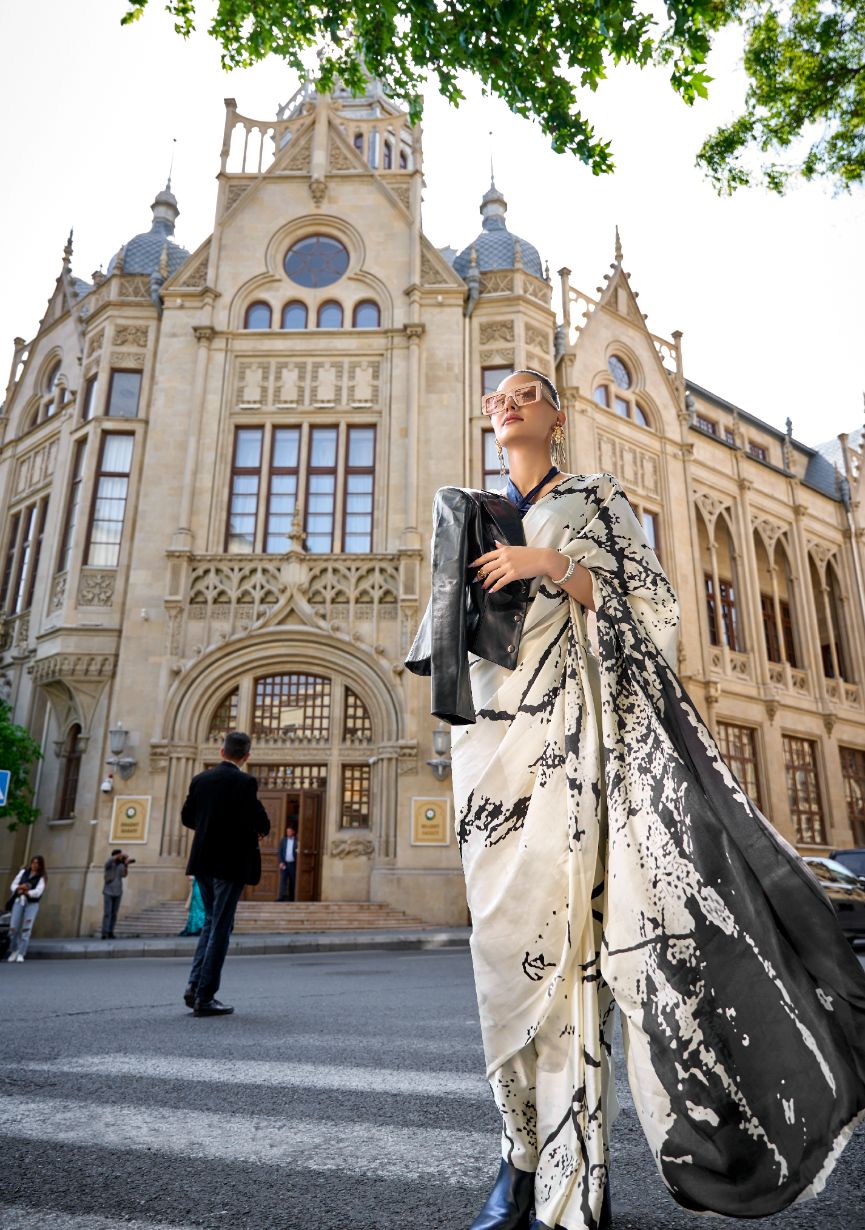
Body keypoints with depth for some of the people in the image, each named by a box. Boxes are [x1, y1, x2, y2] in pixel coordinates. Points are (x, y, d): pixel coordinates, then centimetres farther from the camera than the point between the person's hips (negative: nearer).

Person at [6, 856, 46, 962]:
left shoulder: (42, 878, -1)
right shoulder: (24, 871, 10)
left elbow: (37, 892, -12)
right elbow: (14, 885, 5)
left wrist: (25, 892, -19)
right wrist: (20, 888, -15)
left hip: (32, 904, -3)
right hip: (19, 901, 3)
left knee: (26, 929, -9)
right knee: (13, 928, 0)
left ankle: (21, 954, -3)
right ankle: (14, 951, 22)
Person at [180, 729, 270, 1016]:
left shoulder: (200, 779, 3)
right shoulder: (245, 782, -14)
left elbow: (187, 817, 12)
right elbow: (261, 824, -15)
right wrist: (258, 831, 7)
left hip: (202, 862, 6)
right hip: (231, 863, -6)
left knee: (211, 921, 21)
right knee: (220, 928, 3)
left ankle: (194, 985, 13)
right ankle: (205, 997, 8)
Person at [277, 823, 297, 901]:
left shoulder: (297, 841, 0)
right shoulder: (283, 840, 9)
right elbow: (280, 852, 7)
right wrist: (281, 862, -4)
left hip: (293, 864, -2)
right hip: (284, 863, 2)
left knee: (292, 881, 4)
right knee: (283, 879, -9)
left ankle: (291, 898, 12)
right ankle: (282, 896, -14)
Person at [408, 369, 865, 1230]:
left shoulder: (596, 498, 13)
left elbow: (646, 602, 3)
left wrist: (554, 566, -8)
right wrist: (449, 607, 4)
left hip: (569, 727, -3)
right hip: (490, 727, 4)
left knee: (561, 927, -10)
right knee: (505, 932, -1)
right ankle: (524, 1152, 11)